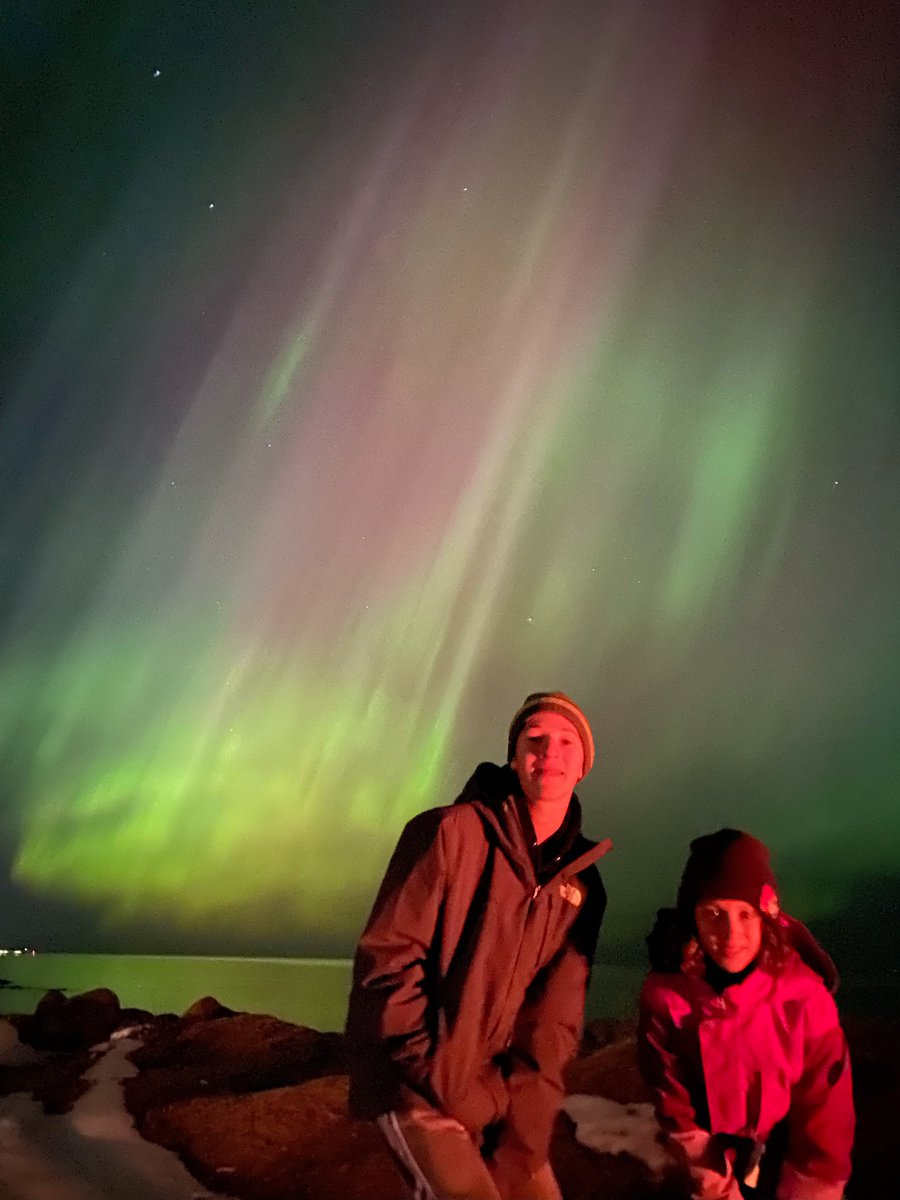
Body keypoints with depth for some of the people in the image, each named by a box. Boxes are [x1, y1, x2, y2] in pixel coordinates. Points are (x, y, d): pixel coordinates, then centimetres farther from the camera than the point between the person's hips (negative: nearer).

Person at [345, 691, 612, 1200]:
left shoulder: (582, 882, 2)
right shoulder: (451, 832, -14)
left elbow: (555, 1016, 0)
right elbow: (388, 961, -16)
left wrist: (522, 1128, -10)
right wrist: (450, 1085, -17)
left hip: (497, 1090, 6)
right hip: (419, 1083, -5)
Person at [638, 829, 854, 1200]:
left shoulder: (803, 995, -26)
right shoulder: (665, 996, -24)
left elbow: (825, 1107, -17)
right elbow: (674, 1104, -13)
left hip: (787, 1158, 0)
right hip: (714, 1156, 0)